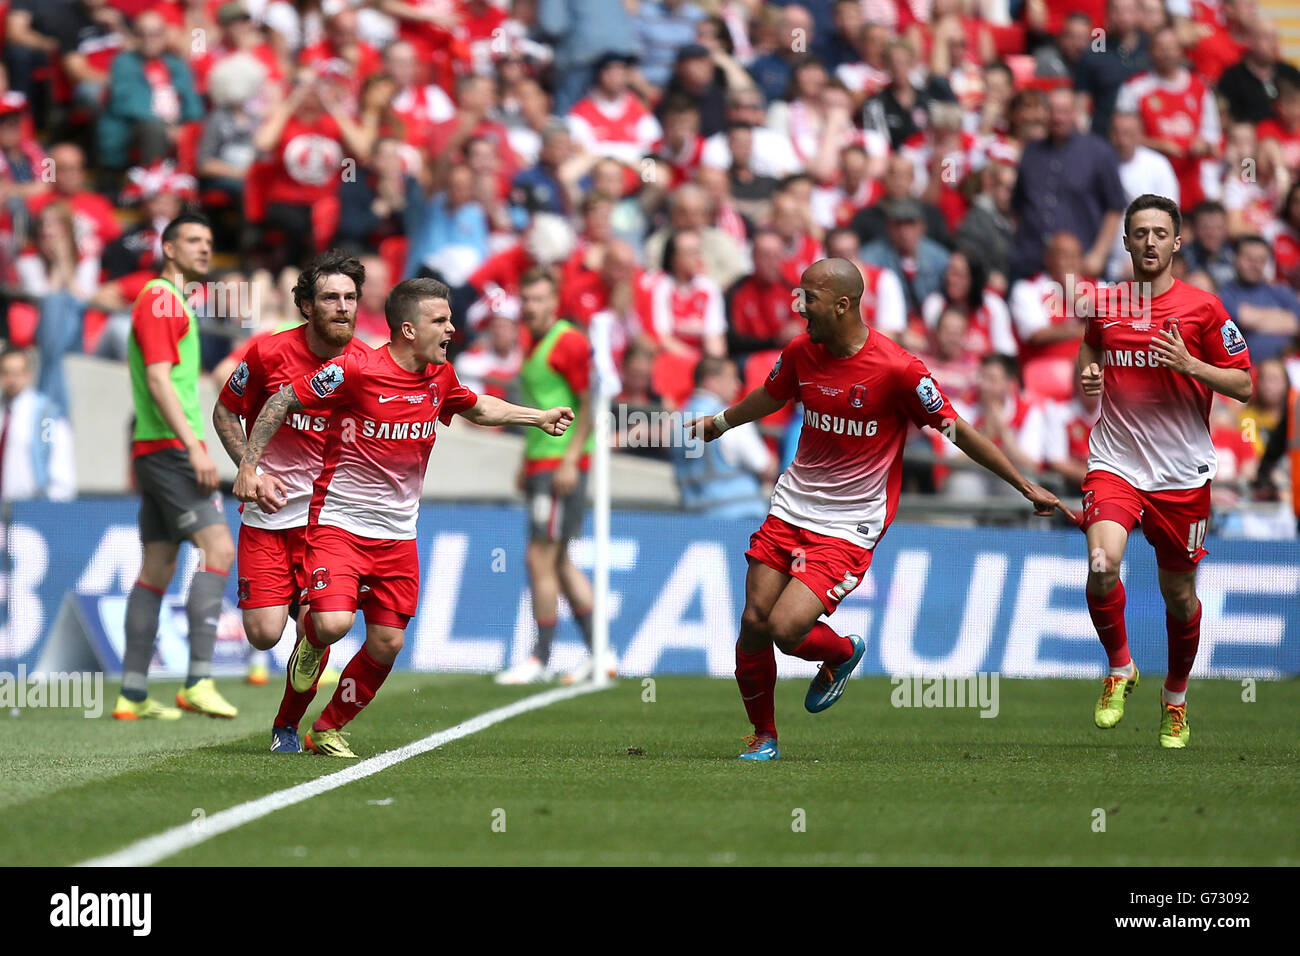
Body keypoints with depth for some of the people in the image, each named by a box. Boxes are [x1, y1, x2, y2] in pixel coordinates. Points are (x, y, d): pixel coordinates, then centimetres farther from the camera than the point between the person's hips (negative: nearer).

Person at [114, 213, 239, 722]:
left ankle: (133, 694, 7)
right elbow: (158, 379, -18)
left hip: (156, 452, 10)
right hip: (169, 447, -10)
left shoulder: (172, 302, 22)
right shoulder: (160, 299, -8)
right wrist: (194, 446, -24)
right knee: (218, 548, -17)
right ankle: (198, 682, -24)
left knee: (157, 569, 8)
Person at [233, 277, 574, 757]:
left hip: (398, 533, 6)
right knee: (334, 624, -24)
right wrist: (249, 467, -14)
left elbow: (476, 407, 27)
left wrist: (538, 417, 20)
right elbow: (283, 402, -10)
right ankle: (310, 637, 15)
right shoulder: (356, 369, -17)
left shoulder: (440, 377, 4)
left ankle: (328, 730, 21)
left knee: (386, 644, 1)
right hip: (340, 520, -6)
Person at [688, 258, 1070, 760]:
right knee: (754, 623, -1)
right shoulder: (801, 352, 0)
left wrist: (1026, 486, -6)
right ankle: (764, 737, 20)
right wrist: (716, 423, 38)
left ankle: (843, 653, 18)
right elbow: (769, 397, 23)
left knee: (786, 628, -18)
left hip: (849, 526, -5)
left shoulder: (898, 369, -18)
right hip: (791, 507, 5)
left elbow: (956, 431, -9)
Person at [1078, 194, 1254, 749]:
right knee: (1102, 563, -24)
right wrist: (1087, 380, 1)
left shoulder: (1202, 308, -2)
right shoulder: (1103, 307, 6)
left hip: (1182, 470, -1)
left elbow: (1243, 385, -1)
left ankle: (1175, 698, 31)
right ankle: (1119, 668, 0)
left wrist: (1190, 365, -17)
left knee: (1179, 594, 8)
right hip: (1115, 462, 1)